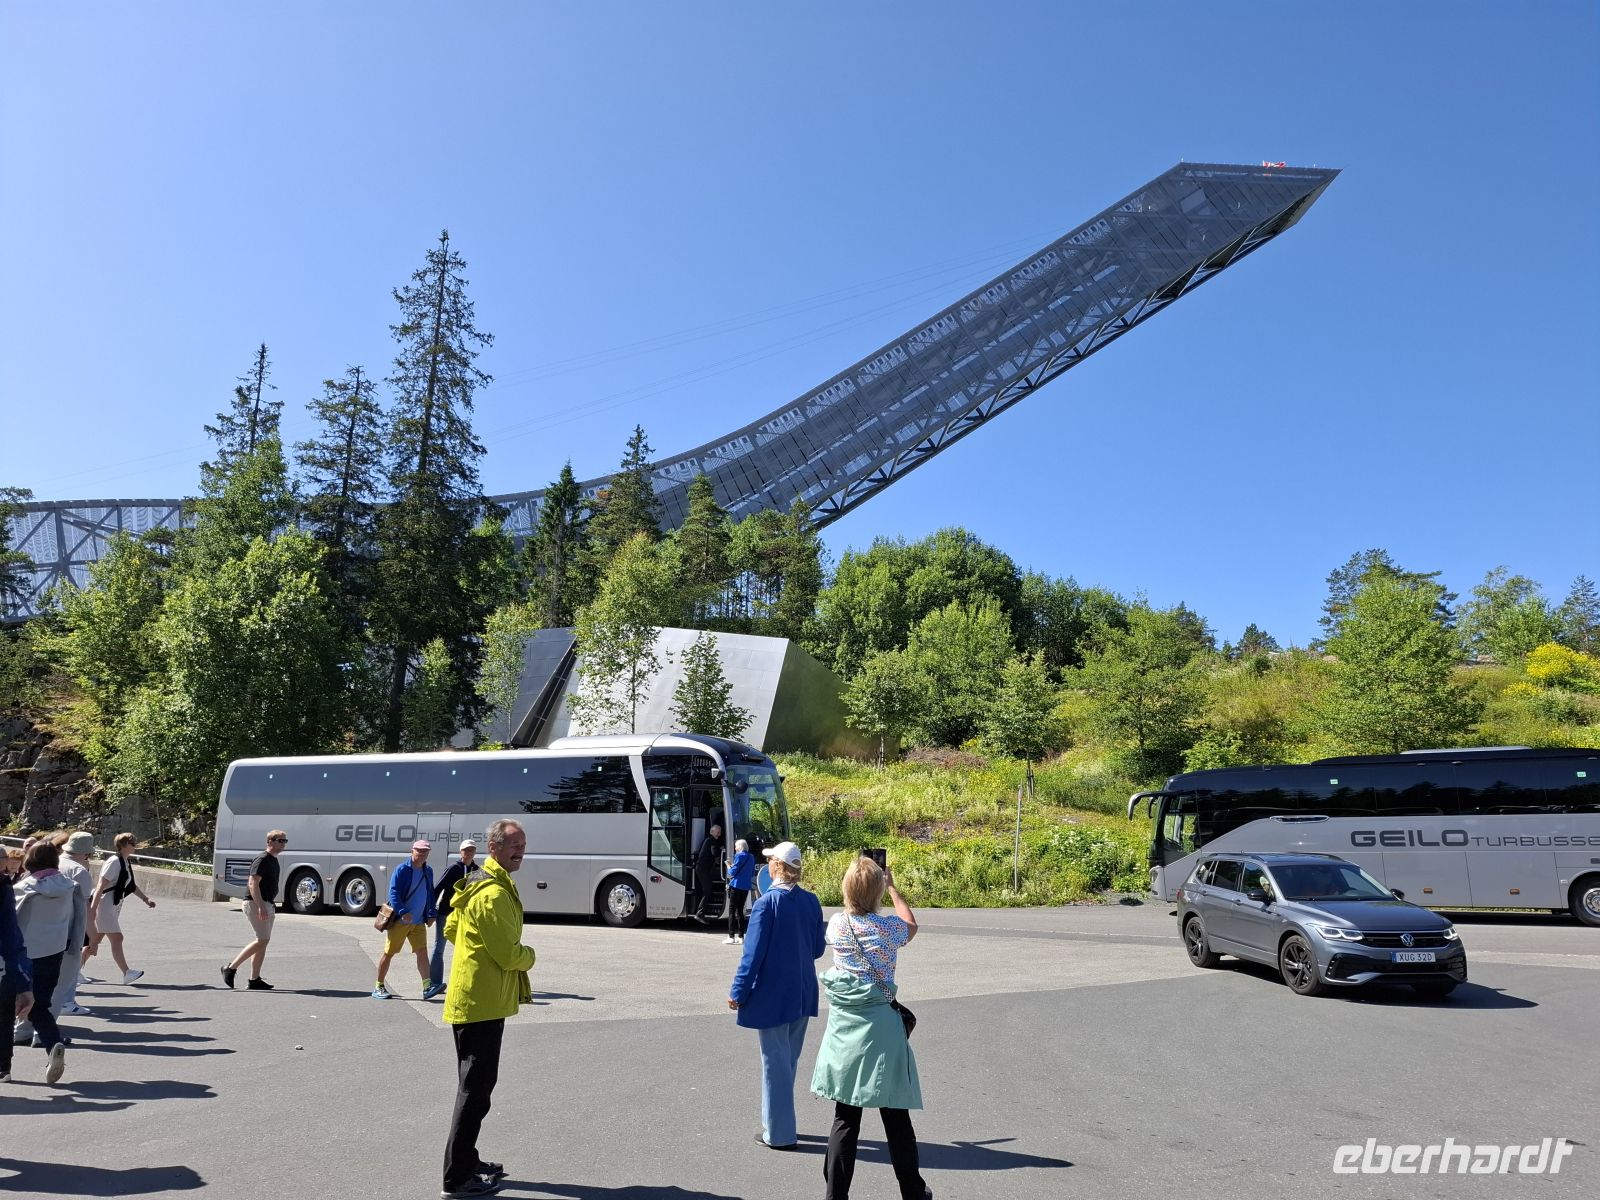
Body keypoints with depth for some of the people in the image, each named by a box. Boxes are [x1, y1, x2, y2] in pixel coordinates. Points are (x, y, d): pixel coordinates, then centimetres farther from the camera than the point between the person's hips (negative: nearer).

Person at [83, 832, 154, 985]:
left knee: (95, 940, 15)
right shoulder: (114, 862, -17)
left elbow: (132, 885, 22)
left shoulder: (127, 863, 11)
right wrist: (93, 908, -24)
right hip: (105, 905, -9)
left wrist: (146, 899, 20)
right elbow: (101, 887, -21)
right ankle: (127, 973, -10)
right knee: (116, 938, -9)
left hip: (114, 907, 9)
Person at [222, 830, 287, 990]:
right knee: (262, 940, -12)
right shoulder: (261, 859, -14)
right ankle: (231, 968, -2)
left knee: (263, 941, 7)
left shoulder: (274, 860, 16)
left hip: (268, 905, 10)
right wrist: (261, 907, -27)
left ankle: (254, 980, 10)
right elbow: (253, 884, -21)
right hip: (255, 904, -10)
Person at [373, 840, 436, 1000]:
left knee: (422, 951, -5)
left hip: (419, 922, 5)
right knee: (388, 953, 4)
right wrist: (402, 912, -26)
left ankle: (427, 987, -8)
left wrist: (430, 915, 10)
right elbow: (393, 893, -16)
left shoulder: (428, 871, 10)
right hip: (399, 920, -5)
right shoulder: (402, 870, -10)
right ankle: (378, 988, 16)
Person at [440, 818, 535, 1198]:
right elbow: (510, 955, -23)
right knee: (475, 1091, -2)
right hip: (483, 1003, -11)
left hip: (473, 999, 11)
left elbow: (451, 928, 23)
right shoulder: (494, 893, -22)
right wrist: (529, 955, -2)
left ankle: (467, 1162, 32)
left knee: (475, 1086, 20)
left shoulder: (478, 884, 12)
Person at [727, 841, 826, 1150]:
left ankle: (779, 1133, 14)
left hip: (773, 994, -6)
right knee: (789, 1058, 19)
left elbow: (753, 951, -17)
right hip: (803, 993, 6)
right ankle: (776, 1122, 32)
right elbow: (818, 948, 8)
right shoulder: (811, 901, -1)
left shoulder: (767, 902, -17)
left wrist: (738, 991, -10)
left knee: (775, 1061, 6)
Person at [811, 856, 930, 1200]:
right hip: (880, 1025, -2)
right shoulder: (888, 928, -9)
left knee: (845, 1117, 9)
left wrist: (856, 891, 24)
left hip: (844, 1025, 2)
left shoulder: (836, 925, -3)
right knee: (896, 1117, 11)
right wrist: (893, 887, 21)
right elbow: (911, 924, 15)